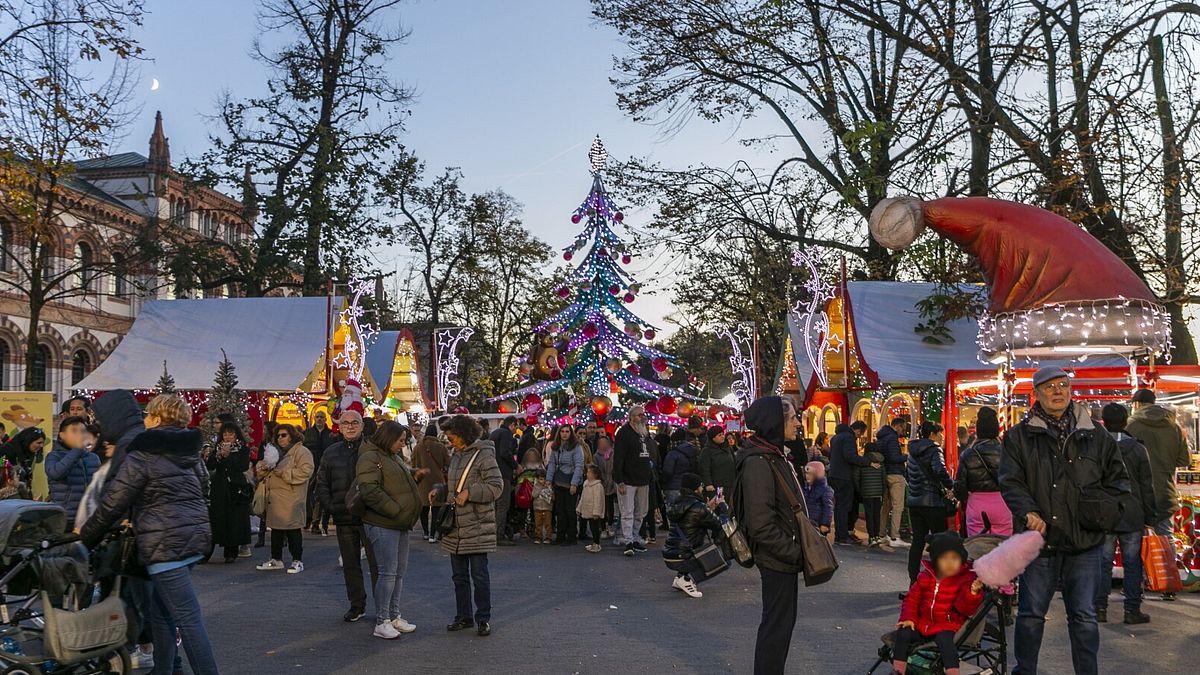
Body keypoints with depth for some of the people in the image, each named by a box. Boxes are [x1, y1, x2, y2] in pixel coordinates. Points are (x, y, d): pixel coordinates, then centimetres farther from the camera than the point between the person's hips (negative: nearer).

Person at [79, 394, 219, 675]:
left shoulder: (142, 456, -8)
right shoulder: (191, 453, 14)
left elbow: (113, 502, -7)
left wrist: (86, 533, 10)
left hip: (165, 543, -8)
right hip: (195, 536, 8)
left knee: (188, 618, -8)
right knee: (160, 610, 20)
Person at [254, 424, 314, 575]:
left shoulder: (301, 451, -6)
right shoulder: (276, 451, 20)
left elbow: (305, 471, -19)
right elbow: (265, 472, 26)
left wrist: (284, 473, -18)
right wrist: (262, 468, 2)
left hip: (292, 499, -8)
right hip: (275, 498, 8)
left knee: (293, 530, -5)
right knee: (276, 529, 13)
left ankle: (297, 561, 3)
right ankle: (276, 559, 24)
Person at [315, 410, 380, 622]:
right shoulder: (331, 453, 10)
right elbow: (321, 484, 16)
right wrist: (329, 506, 3)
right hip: (343, 518, 4)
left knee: (376, 563, -1)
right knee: (350, 564, 13)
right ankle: (357, 605, 25)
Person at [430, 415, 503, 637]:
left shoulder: (483, 455, -11)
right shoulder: (456, 456, 14)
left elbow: (496, 486, -16)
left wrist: (469, 493, -21)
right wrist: (440, 490, 5)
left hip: (477, 527, -8)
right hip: (455, 527, 8)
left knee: (479, 574, -1)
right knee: (459, 575, 14)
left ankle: (483, 618, 11)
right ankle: (463, 616, 25)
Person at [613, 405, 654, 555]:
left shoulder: (646, 432, 14)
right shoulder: (624, 432, -10)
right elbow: (618, 457, -15)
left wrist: (650, 467, 11)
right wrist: (620, 481, -20)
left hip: (643, 481, 8)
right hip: (627, 480, -8)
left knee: (640, 513, 13)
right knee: (627, 513, -7)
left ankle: (635, 539, 22)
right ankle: (628, 542, -6)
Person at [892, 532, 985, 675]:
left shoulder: (966, 579, -5)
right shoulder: (925, 577, 7)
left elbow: (964, 608, -15)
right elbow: (912, 598, 14)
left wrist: (972, 593, -34)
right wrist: (908, 618, -1)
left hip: (949, 627, -4)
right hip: (923, 624, 4)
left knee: (944, 639, -35)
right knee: (903, 633, -17)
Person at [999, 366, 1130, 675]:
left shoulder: (1096, 437, 7)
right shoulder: (1020, 436, 2)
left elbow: (1118, 481, 12)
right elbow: (1010, 482, -4)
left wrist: (1100, 511, -6)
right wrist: (1028, 513, -20)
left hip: (1085, 543, 1)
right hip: (1040, 539, -1)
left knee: (1084, 617, 9)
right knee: (1031, 614, 9)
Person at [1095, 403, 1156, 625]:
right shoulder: (1138, 449, -1)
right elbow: (1147, 487, 2)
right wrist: (1149, 518, 8)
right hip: (1132, 517, 0)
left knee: (1103, 563, 5)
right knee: (1132, 564, 7)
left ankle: (1100, 608, 7)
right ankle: (1132, 609, 9)